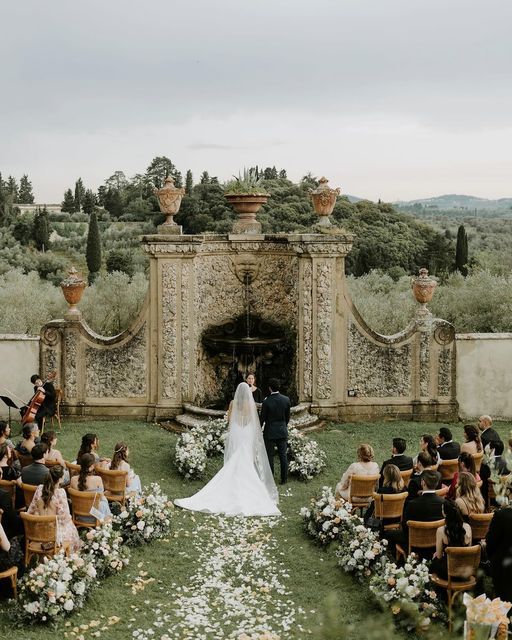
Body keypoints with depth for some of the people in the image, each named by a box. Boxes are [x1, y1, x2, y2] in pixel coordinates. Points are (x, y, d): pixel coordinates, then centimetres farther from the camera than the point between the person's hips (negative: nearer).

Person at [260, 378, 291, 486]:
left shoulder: (266, 402, -17)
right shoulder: (286, 400, -6)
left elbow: (262, 418, -8)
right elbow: (288, 416, 4)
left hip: (270, 432, -3)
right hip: (282, 431, 3)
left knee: (269, 456, 7)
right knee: (283, 455, 10)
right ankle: (284, 479, 15)